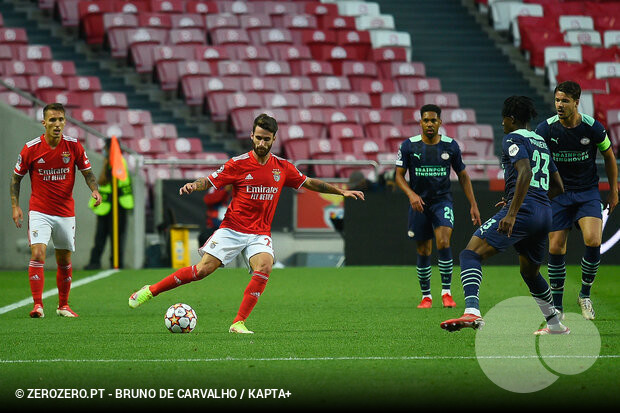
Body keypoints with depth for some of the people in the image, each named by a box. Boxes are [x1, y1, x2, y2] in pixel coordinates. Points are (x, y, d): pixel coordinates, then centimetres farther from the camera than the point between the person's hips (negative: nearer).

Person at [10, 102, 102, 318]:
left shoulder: (73, 146, -4)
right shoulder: (31, 148, -8)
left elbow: (87, 171, 6)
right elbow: (16, 177, 3)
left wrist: (94, 190, -13)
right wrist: (15, 206, -5)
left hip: (66, 212, 2)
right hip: (39, 211, -2)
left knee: (64, 261, 11)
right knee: (37, 254, -18)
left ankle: (63, 306, 26)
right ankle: (38, 305, -17)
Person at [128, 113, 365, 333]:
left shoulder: (282, 167, 5)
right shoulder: (238, 164, -5)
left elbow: (309, 183, 19)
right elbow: (210, 181, -4)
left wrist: (341, 191, 19)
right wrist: (192, 186, -26)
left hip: (260, 234, 2)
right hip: (232, 230, -2)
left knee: (264, 267, -27)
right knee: (203, 269, -12)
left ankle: (239, 323, -22)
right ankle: (150, 291, 4)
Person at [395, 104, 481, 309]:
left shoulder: (451, 145, 0)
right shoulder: (409, 146, -3)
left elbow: (462, 175, 9)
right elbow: (399, 175, 0)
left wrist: (473, 204, 6)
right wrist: (411, 194, -18)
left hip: (442, 201, -1)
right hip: (419, 203, 1)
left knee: (443, 242, -21)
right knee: (423, 252, 5)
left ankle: (446, 292, -13)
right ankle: (426, 296, 20)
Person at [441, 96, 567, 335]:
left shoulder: (513, 138, -1)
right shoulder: (541, 143, 24)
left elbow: (525, 173, -19)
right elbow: (558, 187, 28)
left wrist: (512, 213, -24)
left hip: (522, 209, -8)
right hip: (545, 215, 8)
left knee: (471, 254, -15)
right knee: (530, 272, 30)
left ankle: (472, 312, -37)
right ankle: (555, 324, 37)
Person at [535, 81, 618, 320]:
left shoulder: (593, 128, -8)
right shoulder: (546, 129, -9)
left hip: (588, 192, -1)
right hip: (558, 194, 1)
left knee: (593, 240, -21)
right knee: (556, 249, -6)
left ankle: (585, 294, 0)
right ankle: (556, 305, 11)